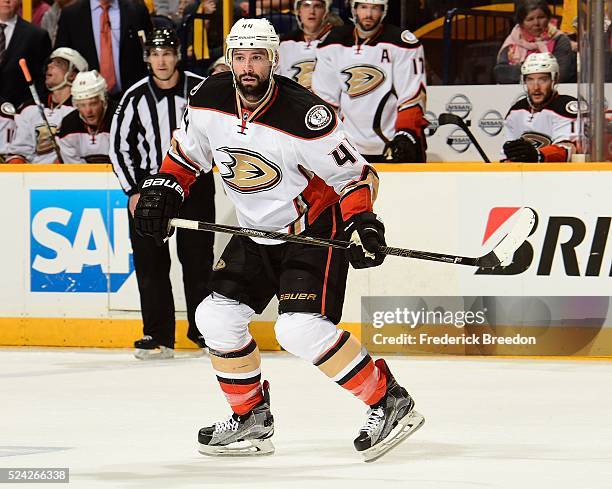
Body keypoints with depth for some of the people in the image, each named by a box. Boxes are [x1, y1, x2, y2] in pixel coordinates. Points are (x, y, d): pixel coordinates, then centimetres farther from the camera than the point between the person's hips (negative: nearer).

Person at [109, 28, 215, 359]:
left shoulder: (201, 89, -5)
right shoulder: (135, 98, -3)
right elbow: (119, 146, 4)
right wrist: (133, 191, -2)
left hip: (195, 183, -1)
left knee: (197, 258, 2)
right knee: (150, 261, -3)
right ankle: (158, 336, 0)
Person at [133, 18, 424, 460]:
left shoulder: (304, 116, -27)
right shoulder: (210, 101, -8)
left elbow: (355, 175, -18)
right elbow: (187, 153, 12)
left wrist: (362, 223, -33)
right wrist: (162, 189, -2)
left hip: (315, 230, -7)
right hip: (256, 233, 7)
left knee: (300, 328, -22)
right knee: (216, 317, 3)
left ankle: (390, 402, -11)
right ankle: (251, 419, 20)